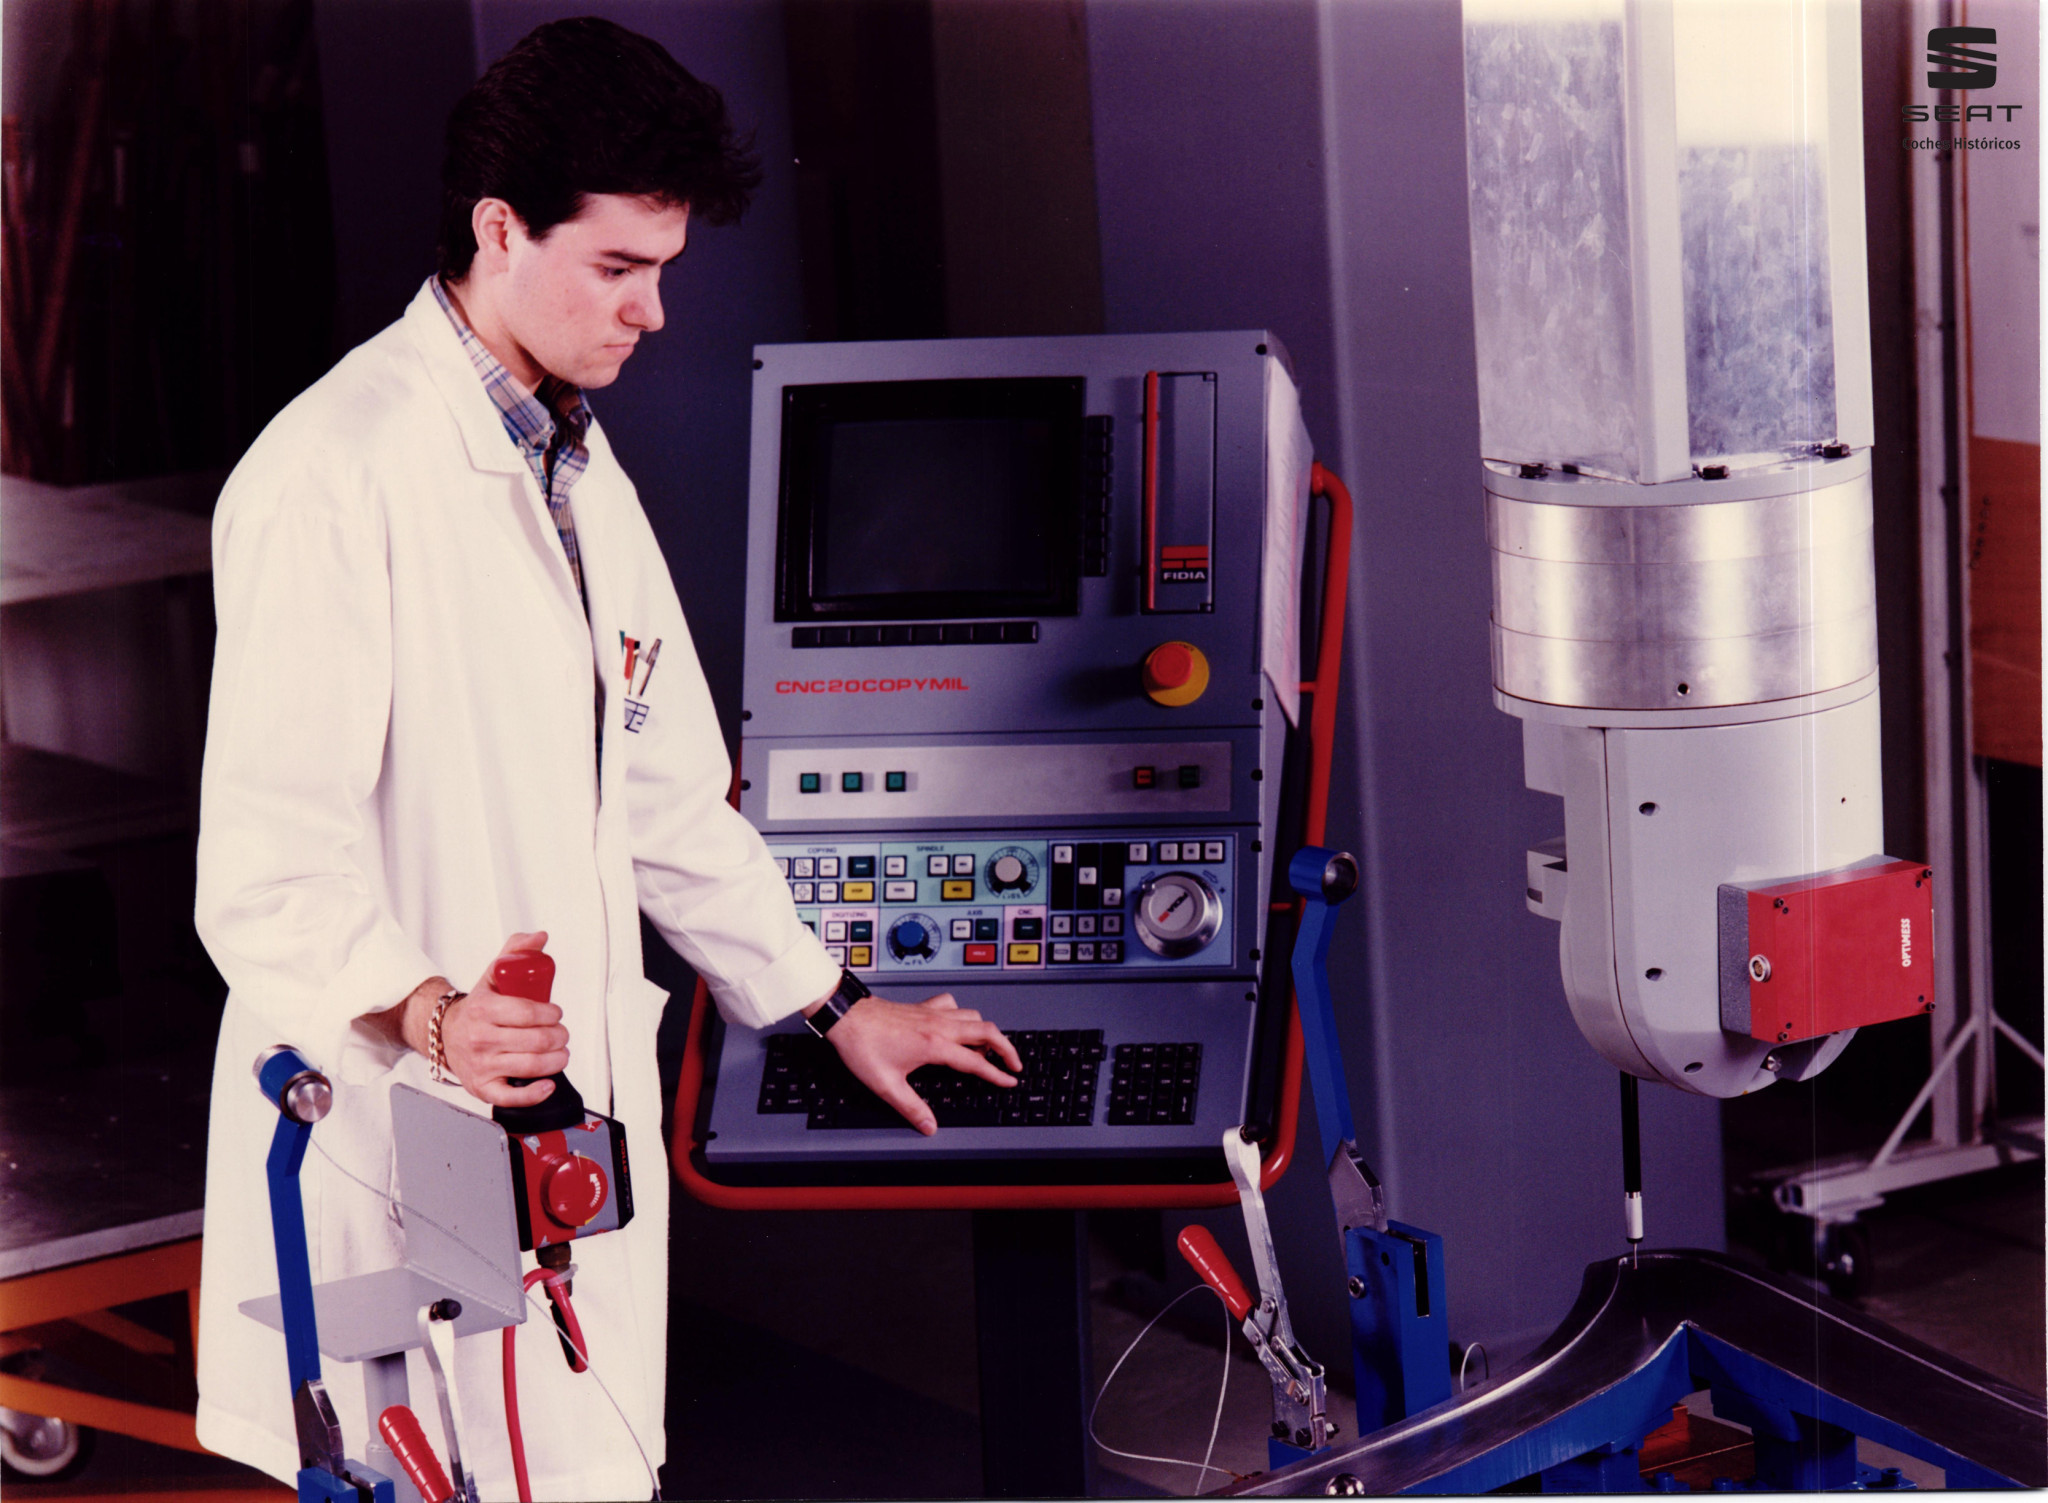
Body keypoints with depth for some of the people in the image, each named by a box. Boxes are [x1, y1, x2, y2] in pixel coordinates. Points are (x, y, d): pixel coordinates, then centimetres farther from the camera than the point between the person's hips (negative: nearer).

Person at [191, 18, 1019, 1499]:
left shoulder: (578, 468, 17)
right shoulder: (338, 472, -14)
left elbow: (668, 794, 24)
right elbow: (268, 865, -20)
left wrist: (835, 1004, 25)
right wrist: (427, 1016, -36)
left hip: (578, 1115, 8)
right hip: (408, 1141, -8)